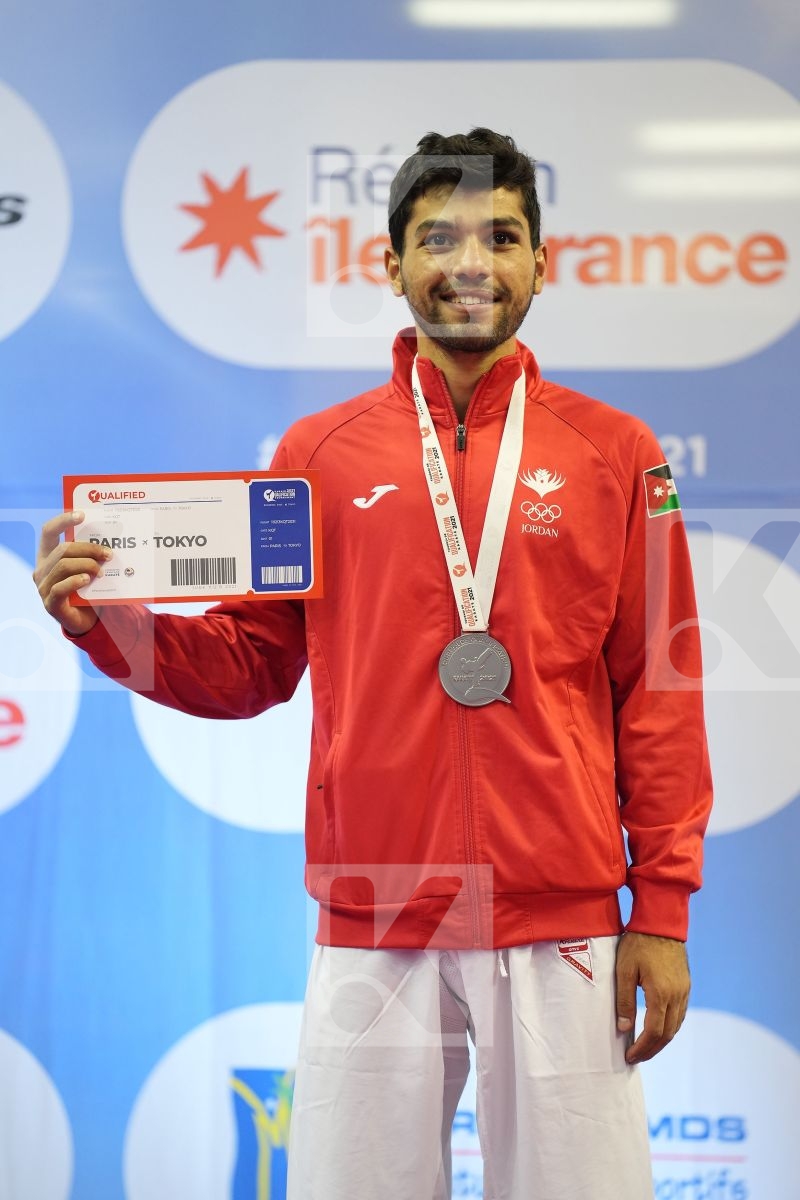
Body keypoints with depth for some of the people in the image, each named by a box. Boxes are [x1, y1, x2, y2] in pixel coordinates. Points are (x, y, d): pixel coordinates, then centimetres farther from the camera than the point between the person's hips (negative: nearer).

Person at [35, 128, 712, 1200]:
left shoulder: (615, 453, 4)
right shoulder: (320, 452, 6)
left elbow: (659, 694, 4)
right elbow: (249, 665, 10)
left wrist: (662, 909, 1)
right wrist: (107, 620, -7)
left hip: (562, 930, 0)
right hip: (371, 929, 1)